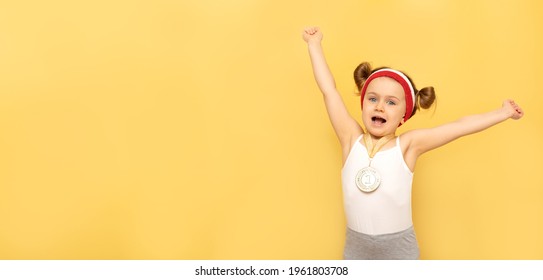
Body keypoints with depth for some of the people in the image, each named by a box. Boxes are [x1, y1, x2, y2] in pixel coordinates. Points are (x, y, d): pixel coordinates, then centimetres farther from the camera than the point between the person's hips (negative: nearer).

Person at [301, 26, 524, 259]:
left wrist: (503, 113, -2)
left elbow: (461, 126, -6)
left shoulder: (408, 144, -10)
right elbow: (329, 90, -5)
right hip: (356, 248, 1)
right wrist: (314, 44, -1)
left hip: (399, 250, -1)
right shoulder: (351, 139, -8)